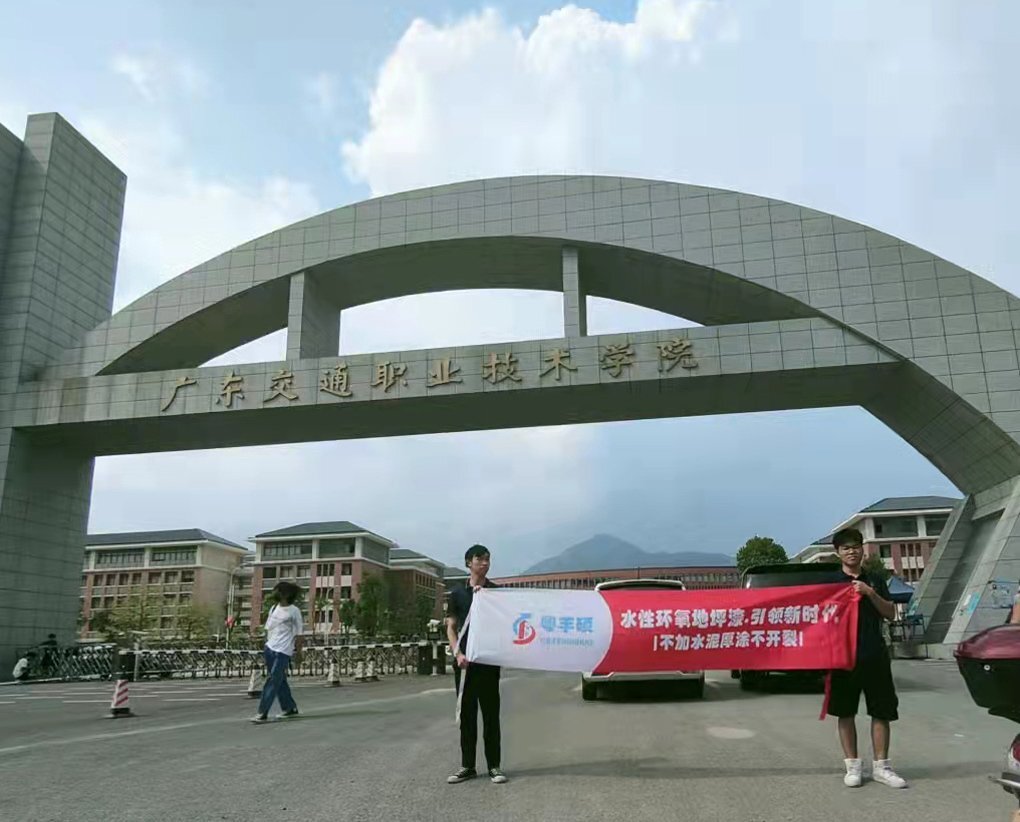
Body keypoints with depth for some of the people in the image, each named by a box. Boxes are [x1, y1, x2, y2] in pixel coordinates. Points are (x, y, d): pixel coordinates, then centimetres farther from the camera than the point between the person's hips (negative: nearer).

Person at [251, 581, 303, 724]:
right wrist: (267, 645, 12)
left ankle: (263, 713, -8)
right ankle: (290, 708, 23)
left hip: (283, 651, -6)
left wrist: (298, 652, -7)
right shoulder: (274, 608, 12)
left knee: (273, 681, -9)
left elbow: (299, 633, -5)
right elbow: (268, 628, 17)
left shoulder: (294, 611, -5)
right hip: (270, 648, 6)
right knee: (280, 681, 12)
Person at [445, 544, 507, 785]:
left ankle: (494, 766, 9)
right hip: (464, 661, 1)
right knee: (466, 714, 7)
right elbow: (451, 628, 7)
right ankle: (467, 766, 15)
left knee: (491, 714, 2)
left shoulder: (497, 592, 6)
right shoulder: (458, 594, 8)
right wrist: (458, 654, -8)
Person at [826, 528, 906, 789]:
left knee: (881, 712, 4)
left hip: (875, 656, 2)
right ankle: (852, 766, 13)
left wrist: (870, 594, -11)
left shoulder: (875, 581, 11)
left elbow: (890, 613, 3)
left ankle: (881, 766, 15)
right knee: (845, 713, 3)